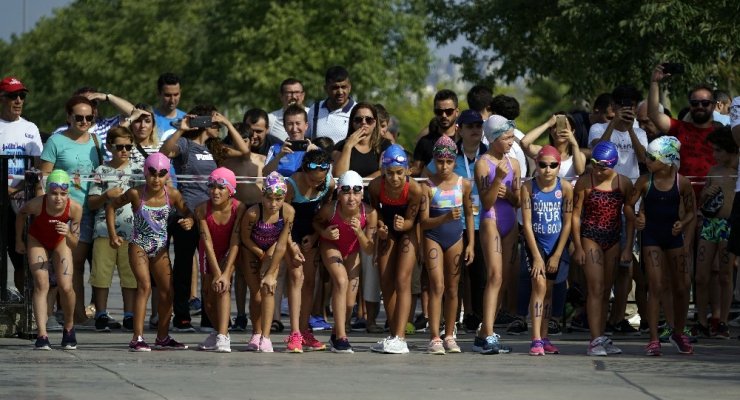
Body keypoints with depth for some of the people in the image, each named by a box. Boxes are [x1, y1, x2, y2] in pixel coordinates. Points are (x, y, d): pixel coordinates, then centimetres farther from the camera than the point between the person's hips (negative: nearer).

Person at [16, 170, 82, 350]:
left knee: (66, 287, -8)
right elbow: (21, 214, -9)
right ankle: (42, 335, -18)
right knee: (41, 285, -16)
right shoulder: (37, 204, -35)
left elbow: (74, 243, -24)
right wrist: (18, 240, 0)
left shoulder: (75, 208, -33)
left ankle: (69, 328, 19)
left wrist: (68, 234, -46)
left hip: (60, 242, 1)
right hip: (38, 241, -1)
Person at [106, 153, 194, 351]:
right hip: (139, 245, -4)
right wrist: (112, 234, -6)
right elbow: (111, 206, -2)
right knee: (145, 286, -20)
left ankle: (162, 337, 26)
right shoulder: (136, 194, -14)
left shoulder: (172, 195, -8)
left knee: (167, 292, 9)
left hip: (161, 248, 4)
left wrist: (189, 221, -19)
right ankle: (137, 338, -22)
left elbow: (186, 212, 5)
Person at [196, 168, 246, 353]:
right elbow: (207, 242, -24)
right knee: (208, 294, 4)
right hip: (210, 254, 3)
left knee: (224, 287, -25)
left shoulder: (239, 208, -28)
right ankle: (218, 332, 32)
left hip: (229, 252, -3)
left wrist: (226, 273, -32)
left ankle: (222, 337, -33)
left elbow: (235, 242, -28)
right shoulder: (202, 210, -24)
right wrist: (217, 273, -29)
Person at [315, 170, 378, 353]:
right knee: (341, 281, -29)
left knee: (349, 302, 3)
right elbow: (316, 221, -7)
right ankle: (341, 338, -25)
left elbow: (369, 249, -20)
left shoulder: (369, 213, -29)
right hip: (331, 244, -3)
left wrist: (359, 232, -38)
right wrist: (324, 232, -28)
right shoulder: (330, 209, -32)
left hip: (352, 250, 3)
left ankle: (336, 334, 34)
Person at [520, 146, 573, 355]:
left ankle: (544, 338, 19)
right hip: (535, 243, -2)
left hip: (556, 244, 2)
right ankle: (536, 340, -18)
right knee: (539, 285, -15)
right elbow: (527, 223, -12)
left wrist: (557, 255, -6)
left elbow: (567, 223, -5)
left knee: (549, 289, 9)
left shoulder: (565, 187, -9)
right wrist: (536, 256, -14)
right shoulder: (528, 187, -12)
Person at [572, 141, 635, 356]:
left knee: (606, 291, 9)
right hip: (591, 238, -4)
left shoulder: (624, 183, 0)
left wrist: (628, 248, 1)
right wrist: (578, 247, -8)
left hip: (613, 240, 4)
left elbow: (630, 217, 5)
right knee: (596, 289, -11)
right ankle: (596, 340, -14)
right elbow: (576, 215, -5)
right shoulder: (585, 182, -8)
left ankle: (601, 338, 15)